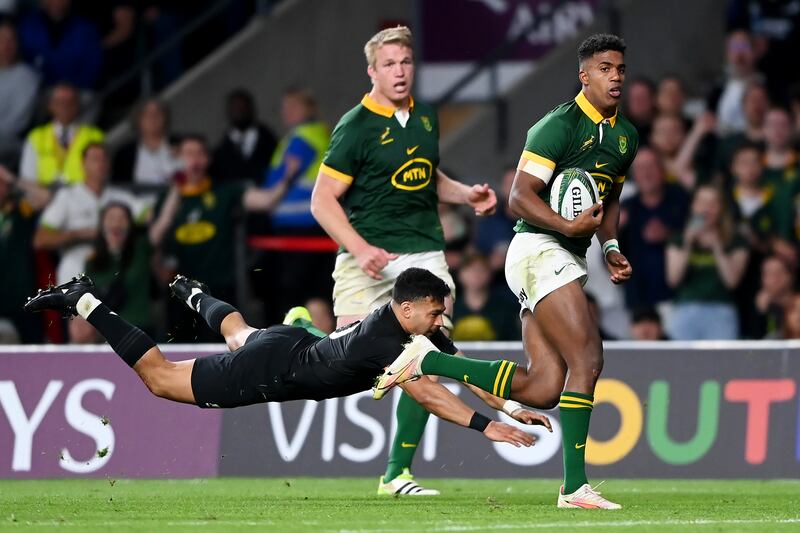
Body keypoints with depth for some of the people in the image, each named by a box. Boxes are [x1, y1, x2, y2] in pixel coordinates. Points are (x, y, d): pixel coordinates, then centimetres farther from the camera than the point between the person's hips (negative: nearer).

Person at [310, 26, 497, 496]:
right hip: (369, 255, -5)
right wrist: (360, 249, -21)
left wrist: (467, 194, 11)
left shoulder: (426, 119, 12)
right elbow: (323, 200, -9)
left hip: (425, 252, 5)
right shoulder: (356, 127, -8)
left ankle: (397, 473, 2)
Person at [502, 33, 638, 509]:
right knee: (588, 359, -18)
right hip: (538, 251, -9)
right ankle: (574, 486, -17)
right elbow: (520, 197, -17)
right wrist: (570, 227, -31)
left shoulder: (626, 136, 14)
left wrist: (611, 247, 10)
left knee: (546, 388, 0)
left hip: (568, 259, 9)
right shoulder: (560, 126, -13)